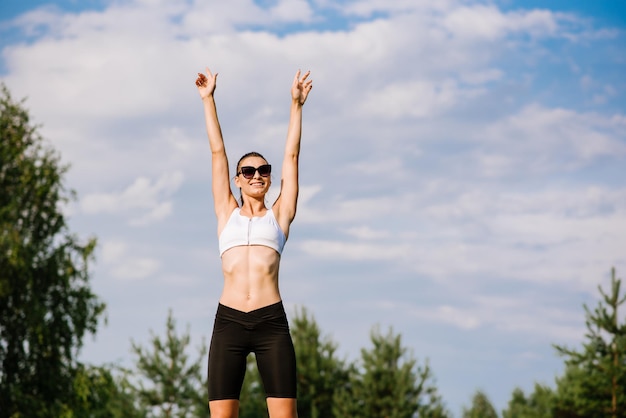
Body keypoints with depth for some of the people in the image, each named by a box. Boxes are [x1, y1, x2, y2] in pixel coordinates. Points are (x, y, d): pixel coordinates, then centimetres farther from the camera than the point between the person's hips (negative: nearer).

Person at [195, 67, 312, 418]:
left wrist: (297, 105, 12)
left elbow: (292, 155, 13)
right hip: (229, 322, 1)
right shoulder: (227, 214, 17)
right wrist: (209, 100, 18)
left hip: (271, 323, -1)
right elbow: (217, 152, 17)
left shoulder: (279, 216, 14)